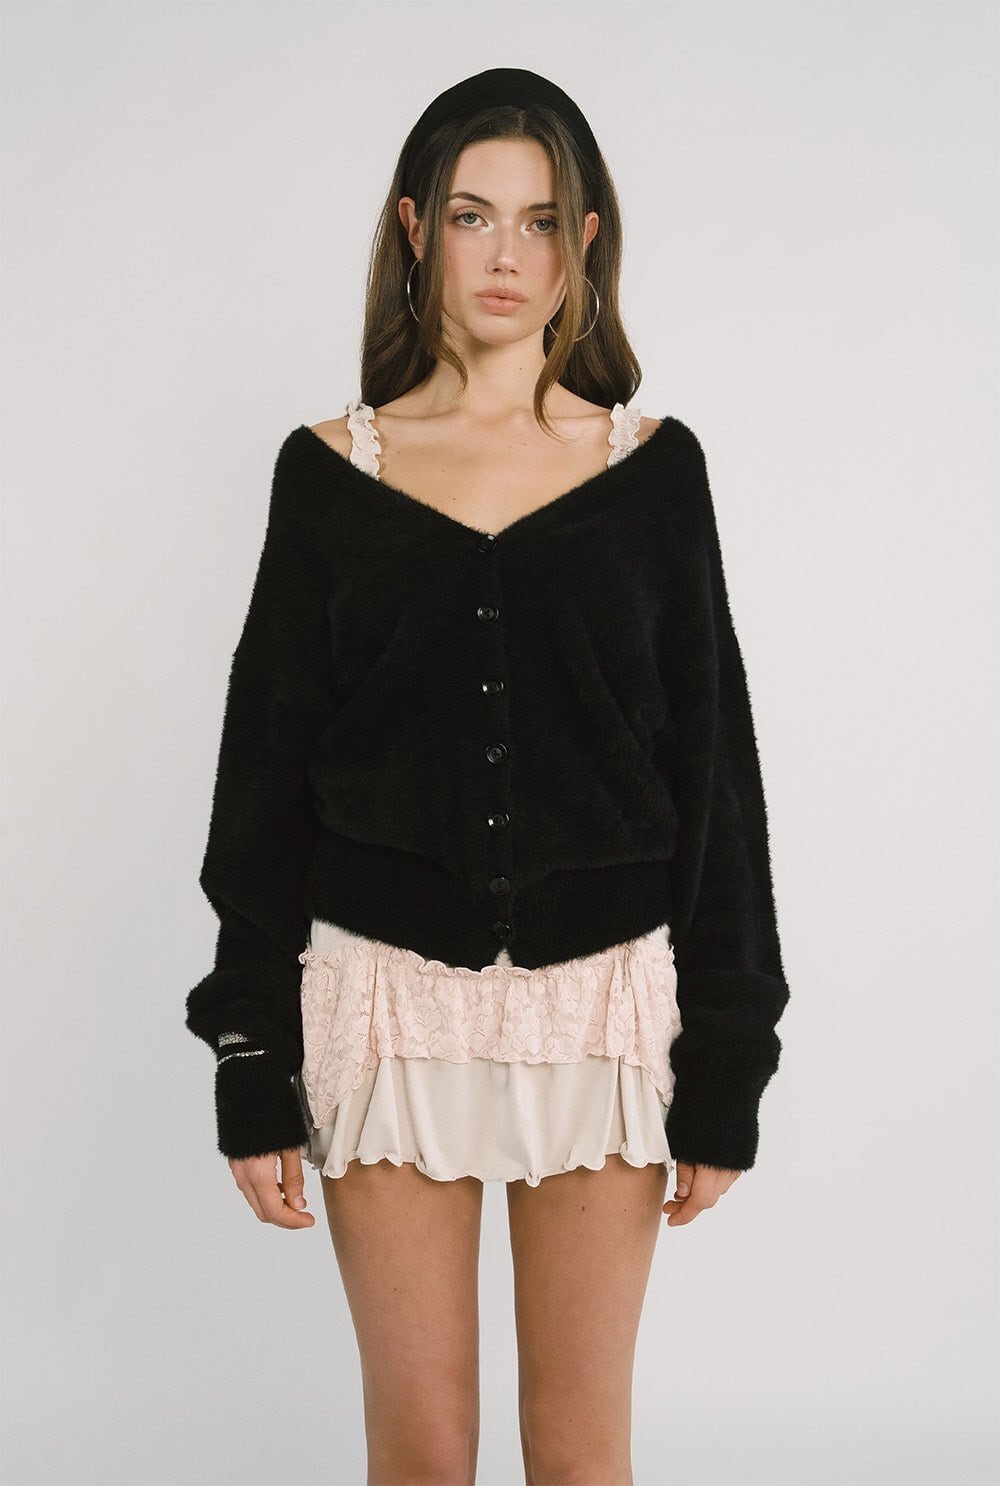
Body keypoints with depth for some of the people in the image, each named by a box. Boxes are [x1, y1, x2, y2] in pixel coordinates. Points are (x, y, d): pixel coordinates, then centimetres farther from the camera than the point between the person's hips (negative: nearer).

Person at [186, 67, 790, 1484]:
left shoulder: (651, 465, 3)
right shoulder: (332, 468, 2)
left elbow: (713, 768, 4)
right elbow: (265, 772, 4)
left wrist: (724, 1067, 1)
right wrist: (251, 1066, 0)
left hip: (602, 999, 0)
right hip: (389, 996, 0)